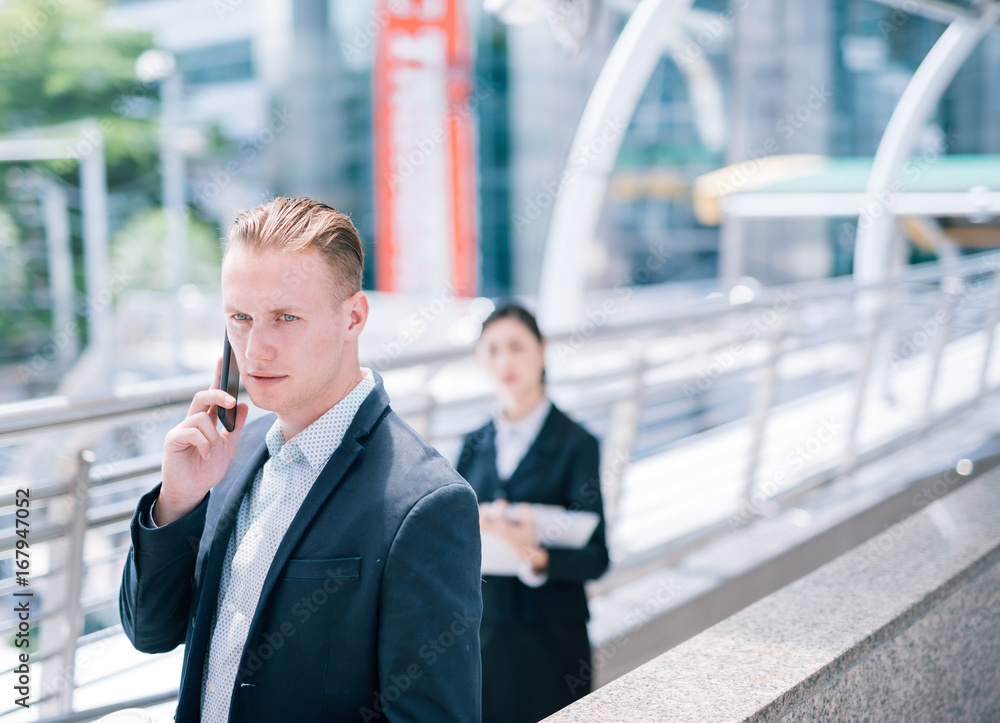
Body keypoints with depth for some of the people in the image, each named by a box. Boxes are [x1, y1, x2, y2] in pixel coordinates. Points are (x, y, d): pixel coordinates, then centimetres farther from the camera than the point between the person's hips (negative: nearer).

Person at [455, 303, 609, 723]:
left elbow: (595, 556, -11)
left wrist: (537, 558, -30)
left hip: (548, 641, -3)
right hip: (477, 631, 4)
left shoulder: (575, 444, -5)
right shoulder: (475, 444, 9)